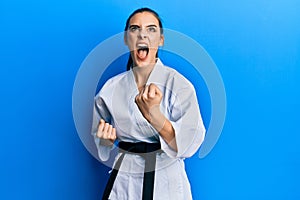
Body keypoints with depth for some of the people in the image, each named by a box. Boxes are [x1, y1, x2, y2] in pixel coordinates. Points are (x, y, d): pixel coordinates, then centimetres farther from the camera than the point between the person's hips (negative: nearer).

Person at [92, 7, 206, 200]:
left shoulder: (178, 84, -12)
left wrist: (153, 113, -27)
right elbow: (103, 142, 10)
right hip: (124, 181, 3)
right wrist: (107, 138, -12)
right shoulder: (111, 88, -3)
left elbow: (190, 143, -16)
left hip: (166, 182, -2)